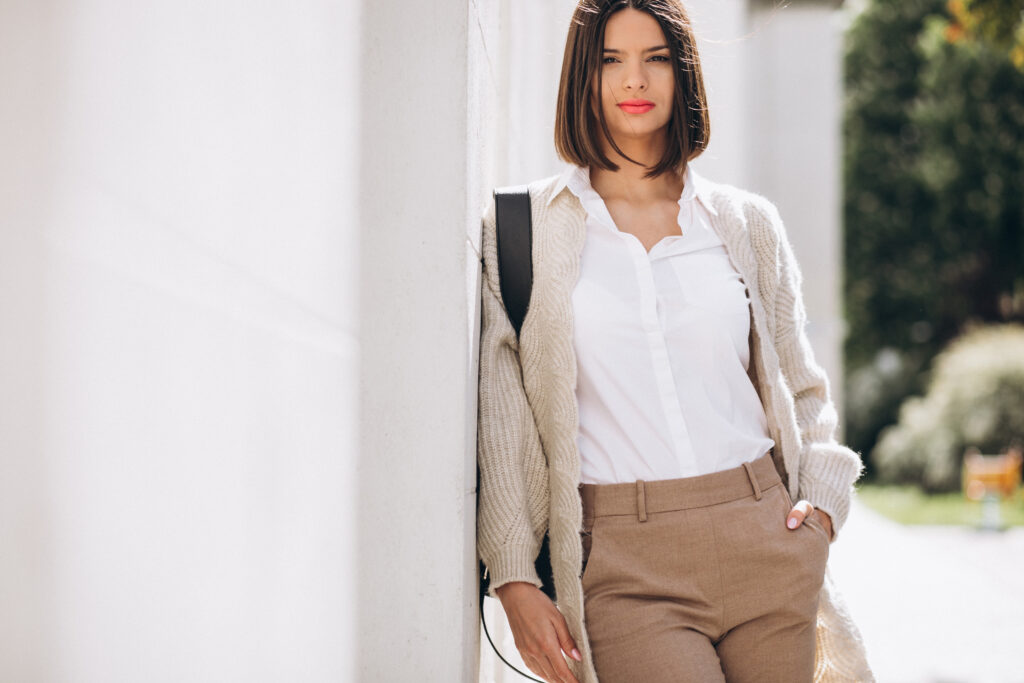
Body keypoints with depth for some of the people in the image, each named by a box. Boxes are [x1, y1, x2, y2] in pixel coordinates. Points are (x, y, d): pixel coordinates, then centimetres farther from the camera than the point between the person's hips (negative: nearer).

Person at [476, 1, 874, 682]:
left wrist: (822, 501, 4)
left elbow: (801, 388, 20)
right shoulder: (522, 226, 4)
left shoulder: (748, 223, 11)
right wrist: (514, 579, -6)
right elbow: (500, 417, 1)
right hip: (625, 564, -3)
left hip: (764, 545, 3)